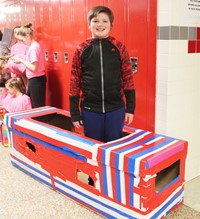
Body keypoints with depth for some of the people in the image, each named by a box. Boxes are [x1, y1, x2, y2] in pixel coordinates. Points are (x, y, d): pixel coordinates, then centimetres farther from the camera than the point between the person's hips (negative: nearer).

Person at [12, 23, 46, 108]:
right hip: (34, 79, 10)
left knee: (38, 106, -1)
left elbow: (34, 68, -22)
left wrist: (21, 60, -13)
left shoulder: (34, 47, -18)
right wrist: (21, 59, 3)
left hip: (36, 80, -10)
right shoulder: (33, 46, 11)